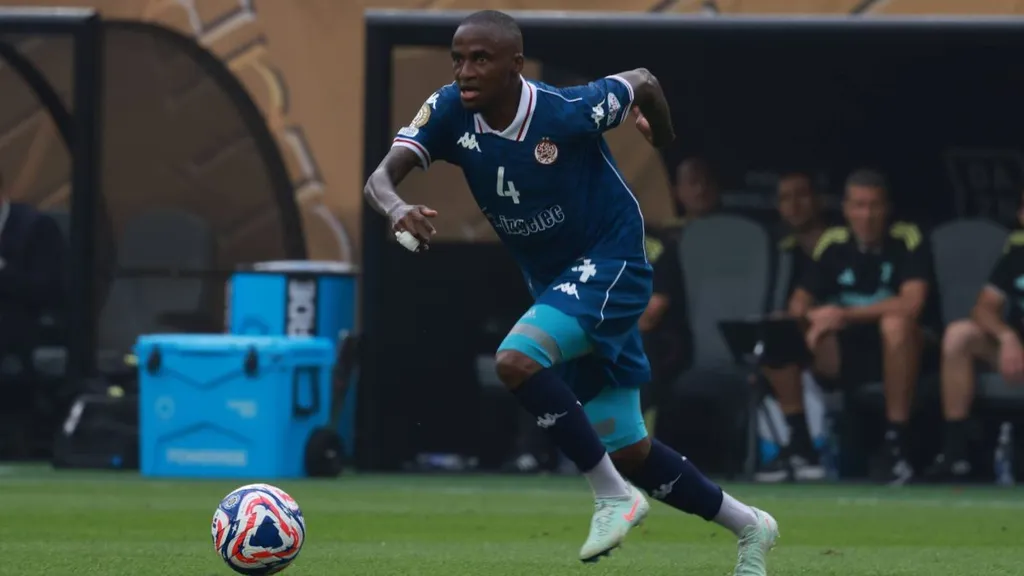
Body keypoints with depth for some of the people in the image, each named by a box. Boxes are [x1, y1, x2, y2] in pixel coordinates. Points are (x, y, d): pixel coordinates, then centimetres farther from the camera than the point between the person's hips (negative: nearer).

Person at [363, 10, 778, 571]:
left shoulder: (568, 111, -24)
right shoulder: (449, 112, -13)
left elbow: (641, 82, -5)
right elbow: (381, 177, -22)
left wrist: (664, 141, 12)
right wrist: (397, 209, -46)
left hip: (610, 263, -6)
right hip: (552, 281, 6)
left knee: (517, 360, -30)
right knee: (628, 451, 10)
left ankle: (613, 497, -15)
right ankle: (749, 526, 31)